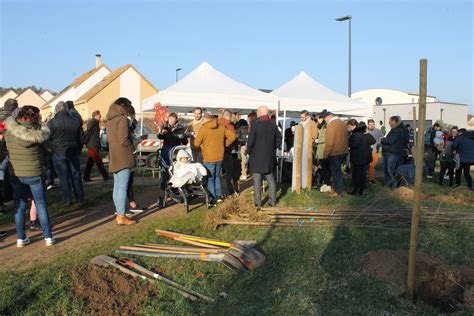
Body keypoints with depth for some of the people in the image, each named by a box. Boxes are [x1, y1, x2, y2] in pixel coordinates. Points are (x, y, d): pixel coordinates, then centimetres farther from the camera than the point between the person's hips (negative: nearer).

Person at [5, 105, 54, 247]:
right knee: (41, 204, 8)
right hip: (34, 174, -3)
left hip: (15, 175, 3)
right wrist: (39, 123, 8)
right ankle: (48, 236, 11)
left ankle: (20, 238, 18)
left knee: (20, 205, 13)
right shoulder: (37, 133, -15)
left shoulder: (9, 133, -5)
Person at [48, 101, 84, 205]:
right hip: (74, 153, 3)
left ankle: (67, 199, 10)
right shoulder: (76, 121, 0)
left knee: (64, 176, 5)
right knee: (76, 175, 12)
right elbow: (82, 138, 6)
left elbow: (48, 139, -7)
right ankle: (80, 198, 19)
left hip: (58, 153, -2)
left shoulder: (52, 123, -9)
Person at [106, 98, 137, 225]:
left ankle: (119, 213, 19)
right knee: (123, 187, -8)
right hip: (123, 157, -9)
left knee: (116, 187, 12)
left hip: (114, 157, 9)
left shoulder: (110, 120, 16)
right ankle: (121, 217, -6)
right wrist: (132, 148, -1)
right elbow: (124, 140, -18)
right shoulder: (122, 118, -12)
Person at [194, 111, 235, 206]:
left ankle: (213, 199, 4)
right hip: (220, 157, 5)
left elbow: (196, 143, -8)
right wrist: (225, 144, 14)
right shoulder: (221, 127, 2)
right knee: (217, 176, 21)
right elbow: (232, 136, 3)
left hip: (209, 158, -4)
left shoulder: (203, 128, -11)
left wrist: (203, 144, 13)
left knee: (210, 178, 4)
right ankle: (219, 195, 21)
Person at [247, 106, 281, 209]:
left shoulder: (255, 124, -13)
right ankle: (272, 200, 20)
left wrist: (249, 152, 0)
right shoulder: (273, 125, 3)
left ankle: (258, 203, 5)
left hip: (257, 157, -5)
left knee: (257, 181, 2)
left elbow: (251, 141, -15)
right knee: (270, 179, 16)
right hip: (270, 157, 5)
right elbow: (278, 140, 8)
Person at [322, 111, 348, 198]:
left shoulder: (331, 125, -18)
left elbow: (329, 142, -21)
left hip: (335, 153, -8)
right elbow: (346, 139, 15)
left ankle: (339, 192, 10)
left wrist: (325, 154, -13)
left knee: (336, 172, 3)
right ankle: (336, 187, 26)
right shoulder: (342, 123, 9)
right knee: (337, 170, 18)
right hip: (343, 151, 8)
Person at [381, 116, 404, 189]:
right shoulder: (393, 130, 18)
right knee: (386, 169, 15)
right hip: (387, 152, 10)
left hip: (392, 153, -10)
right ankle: (387, 183, 25)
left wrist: (382, 140, -7)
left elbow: (390, 141, -21)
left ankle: (394, 185, -1)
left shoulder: (398, 131, -13)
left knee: (390, 170, -9)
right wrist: (383, 140, 4)